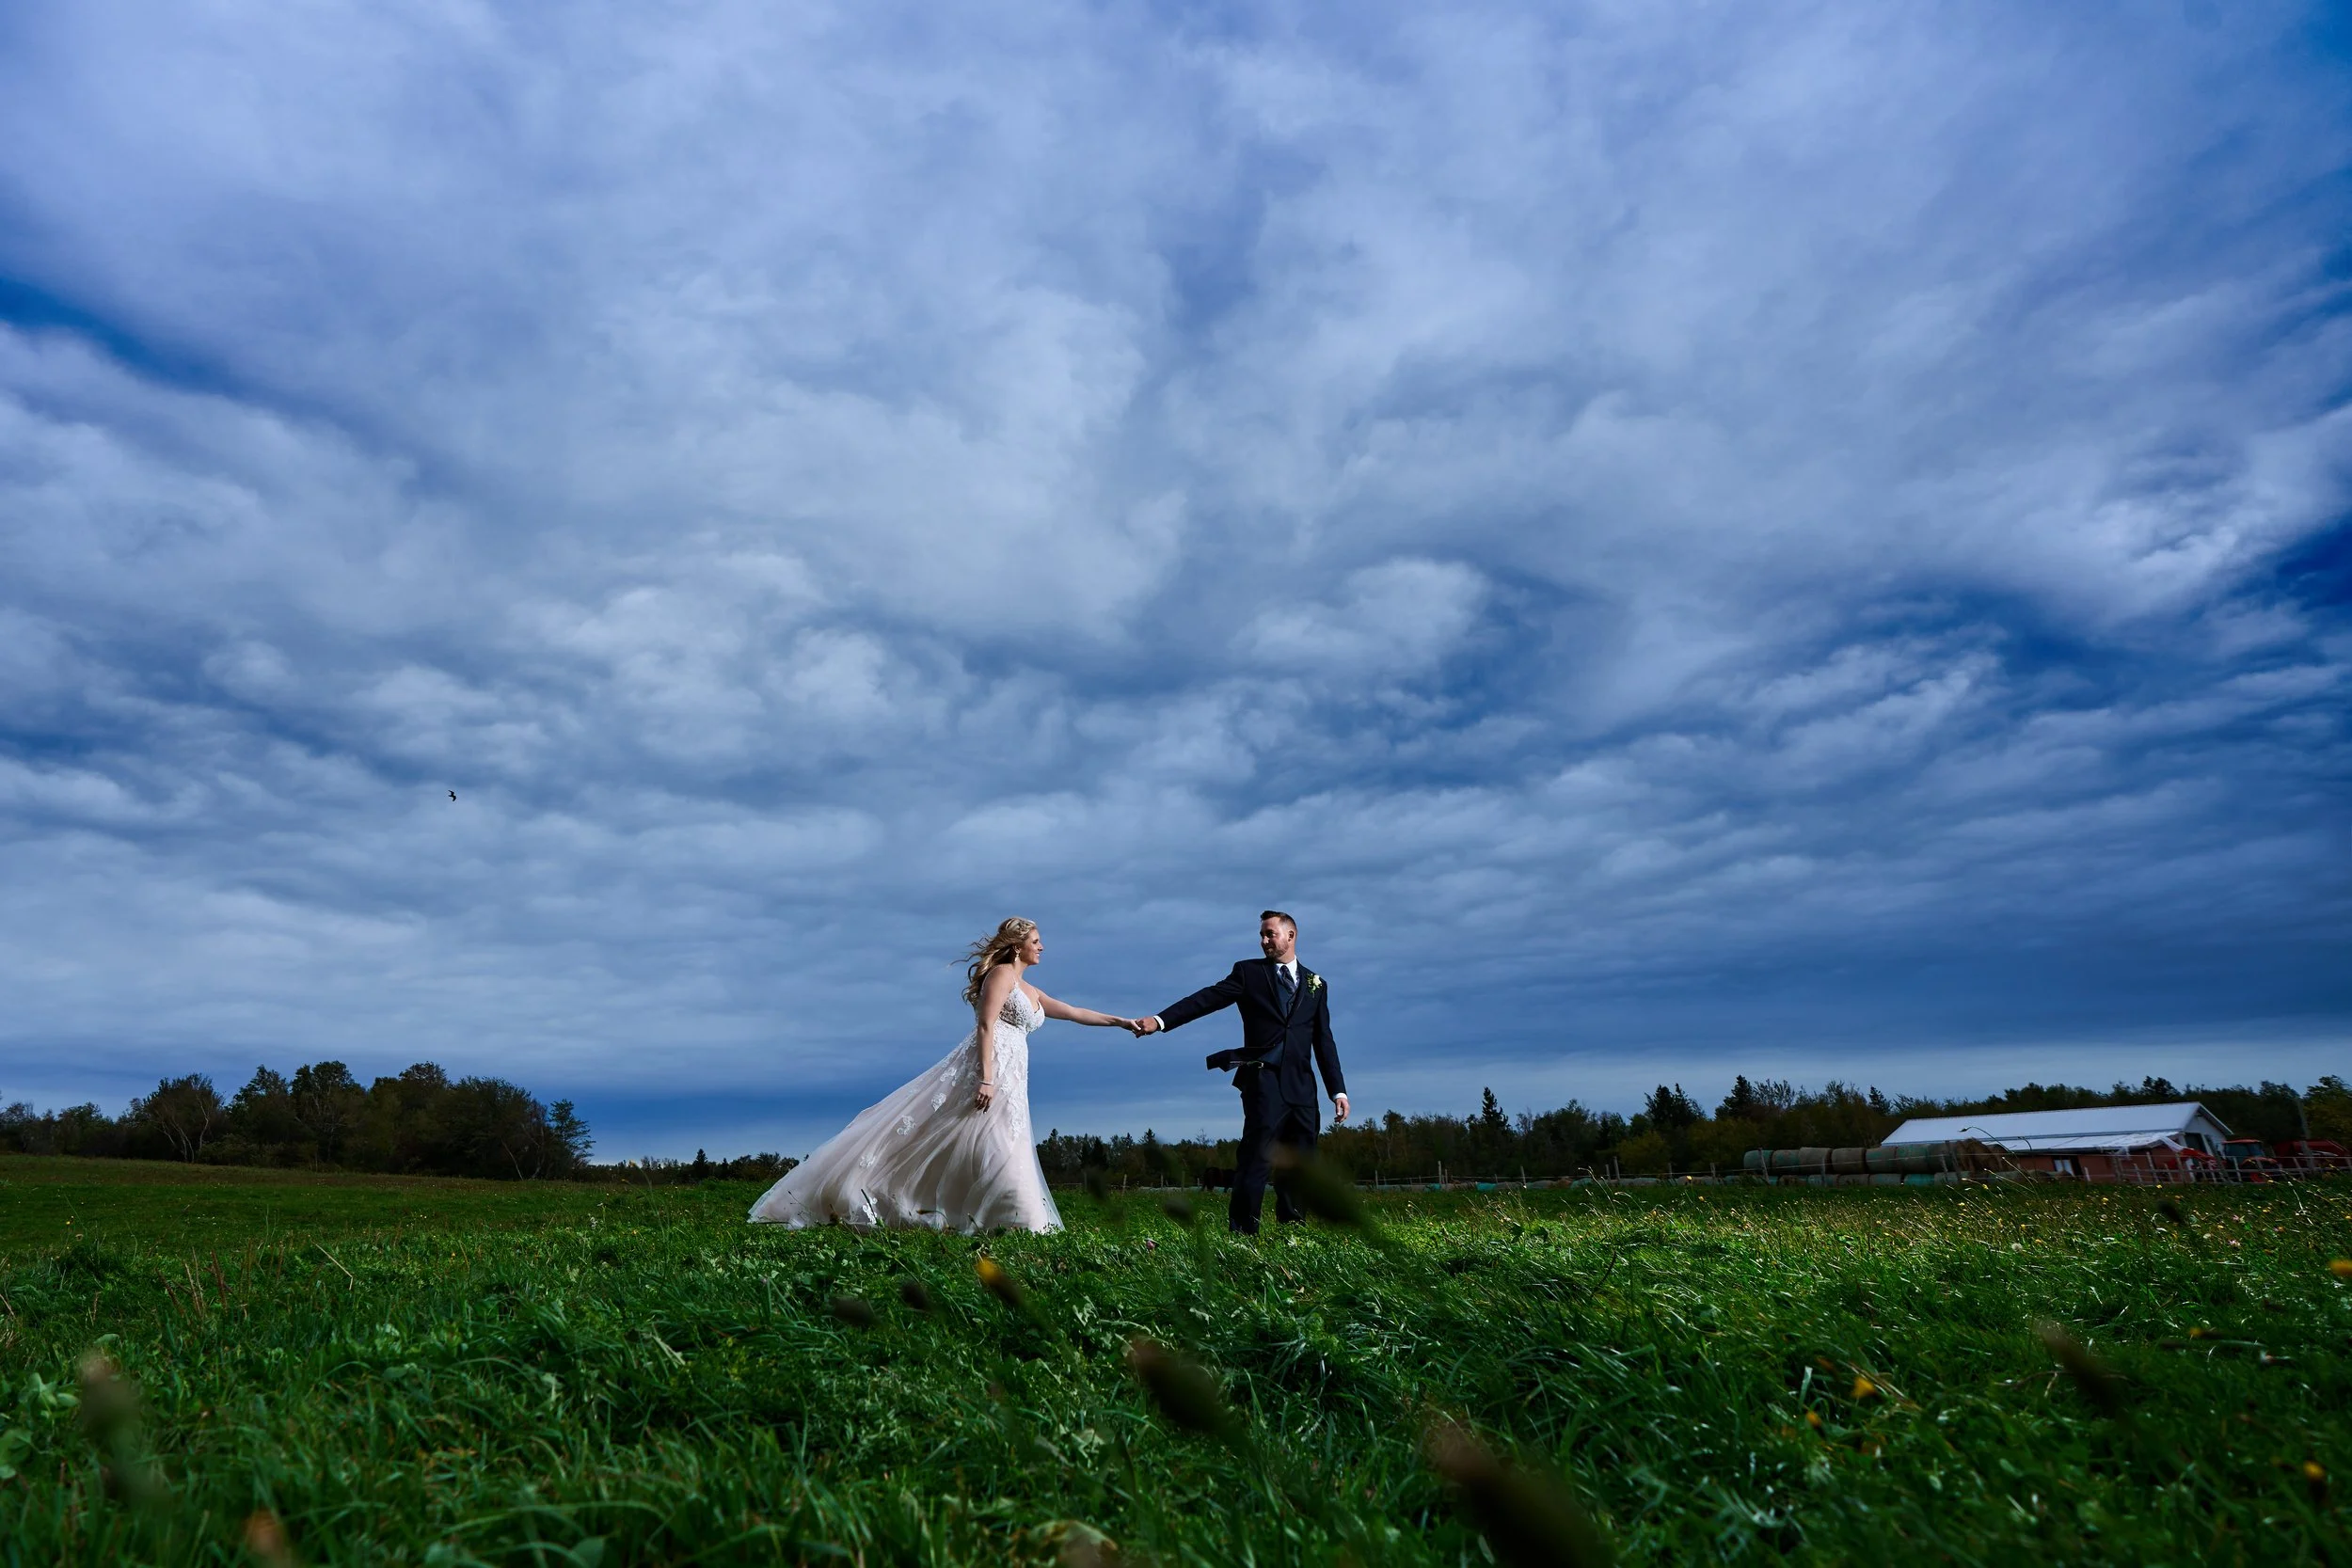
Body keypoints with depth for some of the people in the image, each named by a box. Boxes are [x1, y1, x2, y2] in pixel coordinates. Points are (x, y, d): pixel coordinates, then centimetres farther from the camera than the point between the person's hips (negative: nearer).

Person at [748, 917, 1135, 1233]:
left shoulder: (1030, 992, 24)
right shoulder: (1001, 973, -2)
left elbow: (1074, 1012, 29)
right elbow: (985, 1027, -13)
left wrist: (1121, 1022, 28)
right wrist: (986, 1078, -23)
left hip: (1008, 1079, 9)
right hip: (984, 1069, -9)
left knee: (1007, 1149, 2)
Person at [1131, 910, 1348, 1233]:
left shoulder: (1315, 983, 16)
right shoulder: (1249, 972, 7)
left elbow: (1324, 1041, 16)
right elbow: (1207, 999, -4)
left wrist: (1338, 1090, 9)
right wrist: (1159, 1020, -17)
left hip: (1301, 1085, 4)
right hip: (1264, 1079, -3)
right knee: (1256, 1160, -11)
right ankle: (1241, 1232, -7)